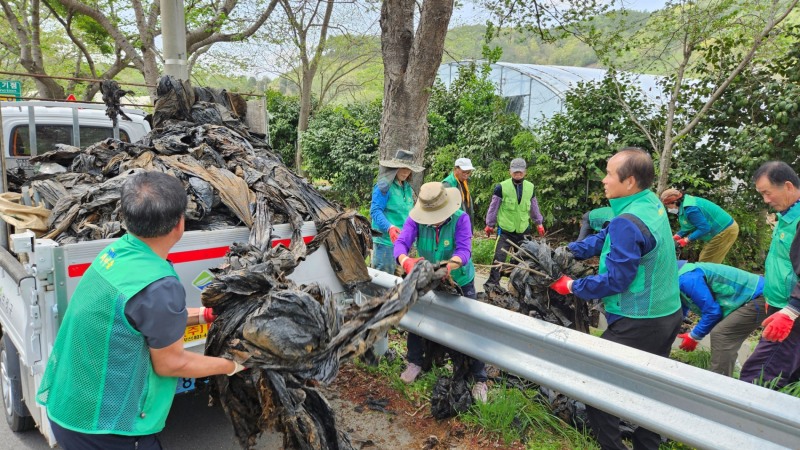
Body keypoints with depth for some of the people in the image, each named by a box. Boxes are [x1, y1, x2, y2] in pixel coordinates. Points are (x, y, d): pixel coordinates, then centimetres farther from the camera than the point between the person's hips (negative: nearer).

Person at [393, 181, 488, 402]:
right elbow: (401, 243, -32)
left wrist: (449, 265, -60)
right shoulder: (415, 219, -21)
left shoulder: (460, 219, -28)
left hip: (460, 282, -3)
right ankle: (415, 362, 39)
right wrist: (406, 261, -55)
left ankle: (480, 379, 19)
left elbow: (464, 250, -38)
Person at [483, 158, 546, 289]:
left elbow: (534, 207, 16)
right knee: (499, 257, -5)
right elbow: (493, 207, -2)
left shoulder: (530, 187, 4)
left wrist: (539, 223, 19)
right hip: (505, 230, -4)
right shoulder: (501, 187, -10)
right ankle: (492, 282, 5)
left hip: (523, 230, 4)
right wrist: (489, 224, 2)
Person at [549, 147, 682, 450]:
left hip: (638, 325, -10)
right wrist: (567, 251, 2)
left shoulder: (628, 222, -25)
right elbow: (606, 237, 9)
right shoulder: (653, 204, 4)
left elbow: (614, 280, -22)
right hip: (667, 315, 10)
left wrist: (573, 286, -10)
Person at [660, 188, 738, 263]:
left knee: (706, 263, -5)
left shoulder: (690, 209, -29)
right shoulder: (685, 203, 4)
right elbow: (688, 226, 12)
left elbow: (704, 228, -30)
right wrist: (677, 236, 1)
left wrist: (686, 240, -25)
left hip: (725, 231, -10)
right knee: (704, 259, 15)